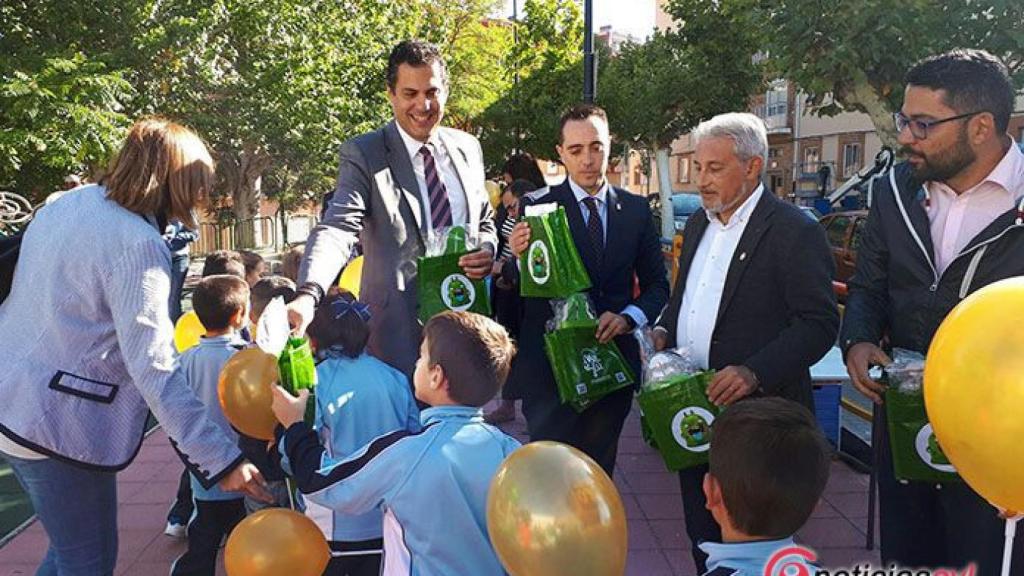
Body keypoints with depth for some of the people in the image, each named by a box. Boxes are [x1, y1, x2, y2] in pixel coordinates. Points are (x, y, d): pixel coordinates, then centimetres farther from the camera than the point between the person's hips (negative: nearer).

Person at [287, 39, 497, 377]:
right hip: (400, 330, -4)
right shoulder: (363, 155, -7)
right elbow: (338, 228, -20)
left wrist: (487, 250, -5)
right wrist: (308, 295, -37)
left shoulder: (468, 148, 9)